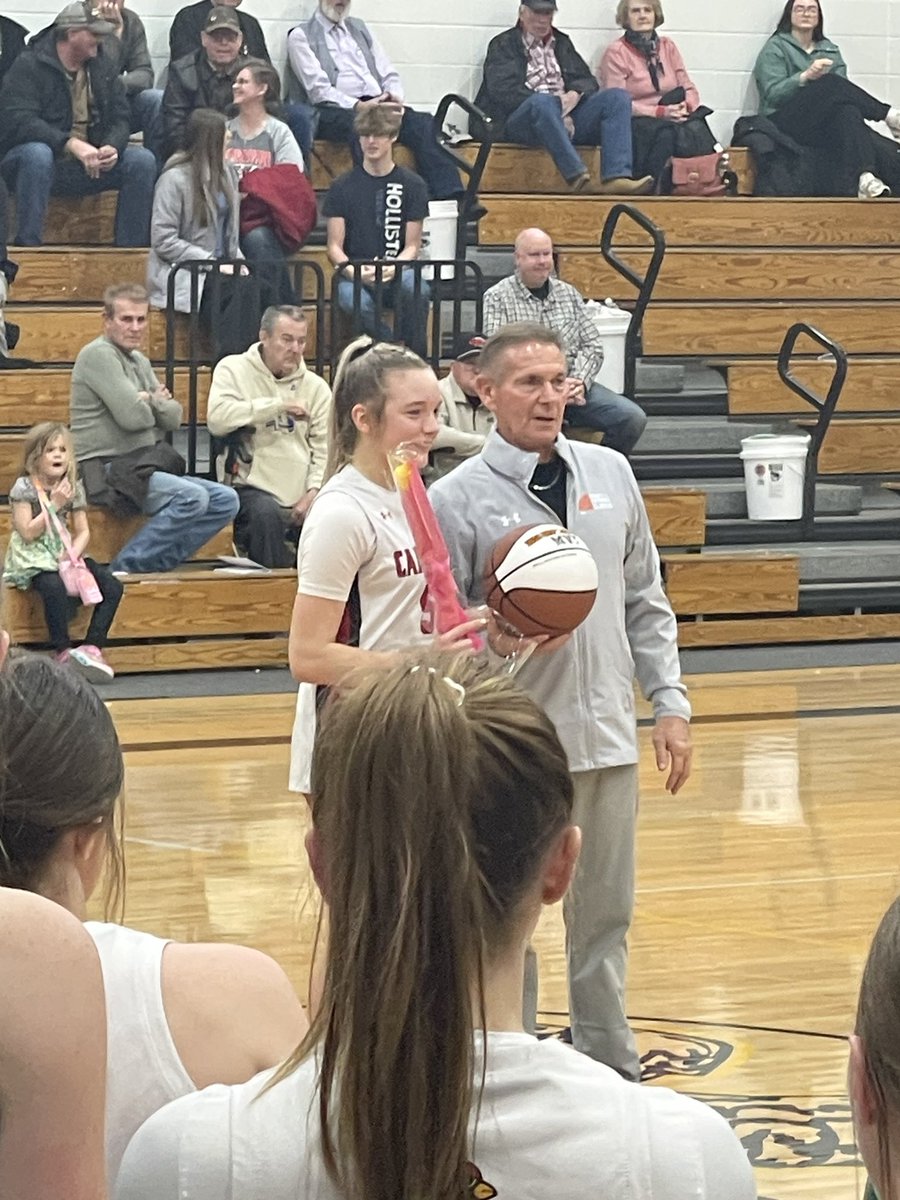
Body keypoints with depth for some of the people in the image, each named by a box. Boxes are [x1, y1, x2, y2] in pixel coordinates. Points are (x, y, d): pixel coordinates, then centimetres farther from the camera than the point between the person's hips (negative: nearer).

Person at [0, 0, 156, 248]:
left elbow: (120, 118, 5)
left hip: (91, 165, 5)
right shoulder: (28, 66, -10)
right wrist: (70, 144, -35)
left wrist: (112, 147, -20)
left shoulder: (103, 68, 9)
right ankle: (27, 247, -36)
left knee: (142, 160, -13)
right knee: (37, 154, -39)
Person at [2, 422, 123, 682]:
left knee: (112, 587, -13)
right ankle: (63, 651, -25)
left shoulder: (73, 488, 7)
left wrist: (73, 553, -14)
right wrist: (54, 504, -17)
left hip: (62, 556, 6)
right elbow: (28, 533, -15)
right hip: (32, 561, -6)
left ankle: (92, 646, -10)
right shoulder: (24, 488, -7)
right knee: (55, 587, -37)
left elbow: (83, 531, 7)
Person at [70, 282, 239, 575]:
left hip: (138, 470, 9)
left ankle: (156, 563, -9)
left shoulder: (140, 362, 20)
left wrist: (152, 401, -7)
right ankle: (126, 567, -20)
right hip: (106, 471, -9)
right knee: (192, 497, -28)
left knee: (225, 500, -2)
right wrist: (154, 403, 4)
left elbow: (173, 419, 14)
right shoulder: (98, 355, -10)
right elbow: (131, 416, -19)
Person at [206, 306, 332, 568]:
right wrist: (279, 405, -12)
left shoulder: (316, 386, 13)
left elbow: (325, 448, 8)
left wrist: (314, 491, -9)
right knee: (265, 512, -35)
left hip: (303, 499, 3)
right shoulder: (234, 369, 4)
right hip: (253, 488, -3)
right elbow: (217, 419, -13)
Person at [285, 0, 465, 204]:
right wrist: (358, 106, -20)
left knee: (424, 123, -24)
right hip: (334, 111, -5)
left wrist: (395, 98, -4)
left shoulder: (359, 28, 26)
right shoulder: (301, 36, 8)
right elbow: (318, 90, -6)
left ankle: (451, 200, -39)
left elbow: (389, 75, 20)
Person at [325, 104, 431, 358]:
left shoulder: (412, 185, 9)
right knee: (356, 301, -37)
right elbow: (335, 246, 6)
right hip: (355, 275, 0)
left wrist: (392, 269, -16)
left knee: (417, 288, -36)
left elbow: (412, 246, 6)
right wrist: (353, 271, -17)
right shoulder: (342, 186, 8)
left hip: (397, 273, 0)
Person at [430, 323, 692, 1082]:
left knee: (606, 914, 13)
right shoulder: (457, 499, -7)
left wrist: (669, 702, 6)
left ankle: (612, 1068, 26)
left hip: (608, 735, 5)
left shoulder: (610, 474, 7)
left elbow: (646, 602, 12)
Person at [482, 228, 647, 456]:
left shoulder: (569, 294, 17)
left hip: (572, 384, 5)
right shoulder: (497, 298, 1)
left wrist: (580, 381, -8)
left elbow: (593, 345, 13)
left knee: (633, 418, -16)